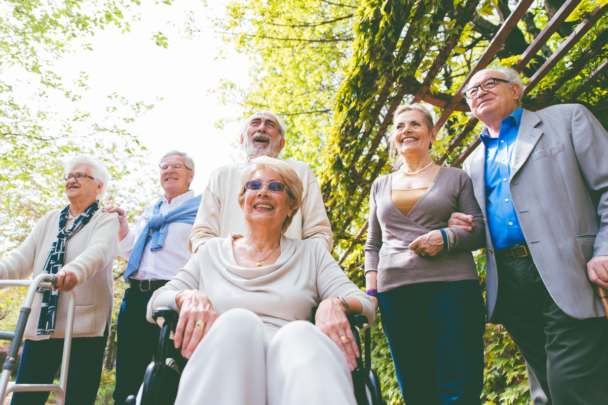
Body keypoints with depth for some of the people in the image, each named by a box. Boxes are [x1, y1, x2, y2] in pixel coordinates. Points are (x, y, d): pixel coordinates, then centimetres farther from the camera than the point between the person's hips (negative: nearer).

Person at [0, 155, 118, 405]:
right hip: (41, 326, 5)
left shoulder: (106, 220, 2)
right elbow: (23, 258, 10)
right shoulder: (50, 220, 19)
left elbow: (99, 251, -20)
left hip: (85, 327, -5)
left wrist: (76, 270, -42)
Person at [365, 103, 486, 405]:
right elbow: (373, 244, 19)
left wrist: (446, 237, -13)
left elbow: (481, 230, 7)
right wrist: (371, 290, 6)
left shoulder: (455, 178, 12)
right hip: (396, 293, 3)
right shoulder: (381, 185, 20)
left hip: (452, 288, -2)